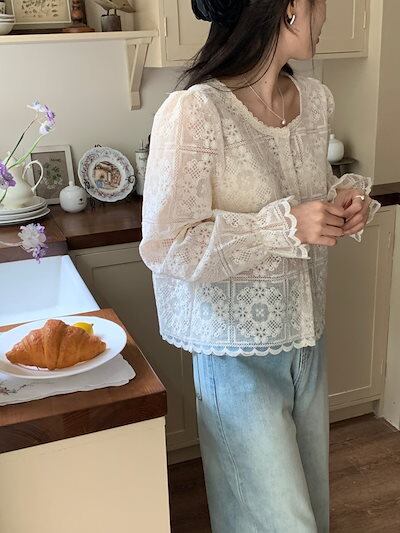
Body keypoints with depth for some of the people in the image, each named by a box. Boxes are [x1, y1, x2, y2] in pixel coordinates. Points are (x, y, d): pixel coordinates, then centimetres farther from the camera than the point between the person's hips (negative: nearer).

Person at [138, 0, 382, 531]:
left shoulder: (316, 99, 2)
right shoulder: (193, 112, -21)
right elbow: (165, 246, -20)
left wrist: (346, 198, -4)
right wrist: (284, 226, -25)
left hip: (308, 339, 7)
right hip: (239, 355, -7)